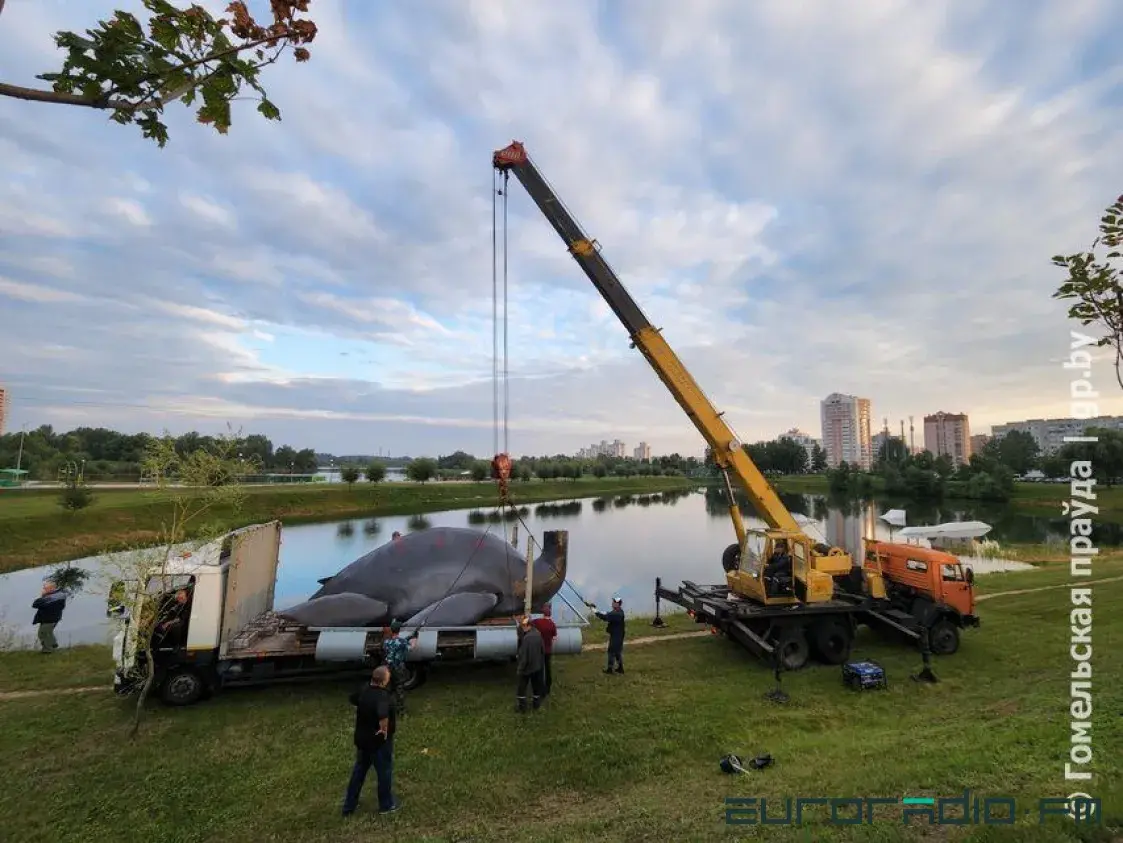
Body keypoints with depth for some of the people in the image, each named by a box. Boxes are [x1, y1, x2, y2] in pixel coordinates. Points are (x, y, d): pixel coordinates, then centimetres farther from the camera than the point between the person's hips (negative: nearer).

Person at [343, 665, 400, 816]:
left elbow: (353, 699, 15)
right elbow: (383, 715, -49)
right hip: (379, 741, -7)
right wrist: (384, 729, -31)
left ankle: (349, 805, 36)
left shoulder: (364, 689, -7)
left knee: (359, 771, 24)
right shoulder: (382, 696, -32)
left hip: (362, 738, 7)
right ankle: (386, 805, 30)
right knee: (384, 772, 13)